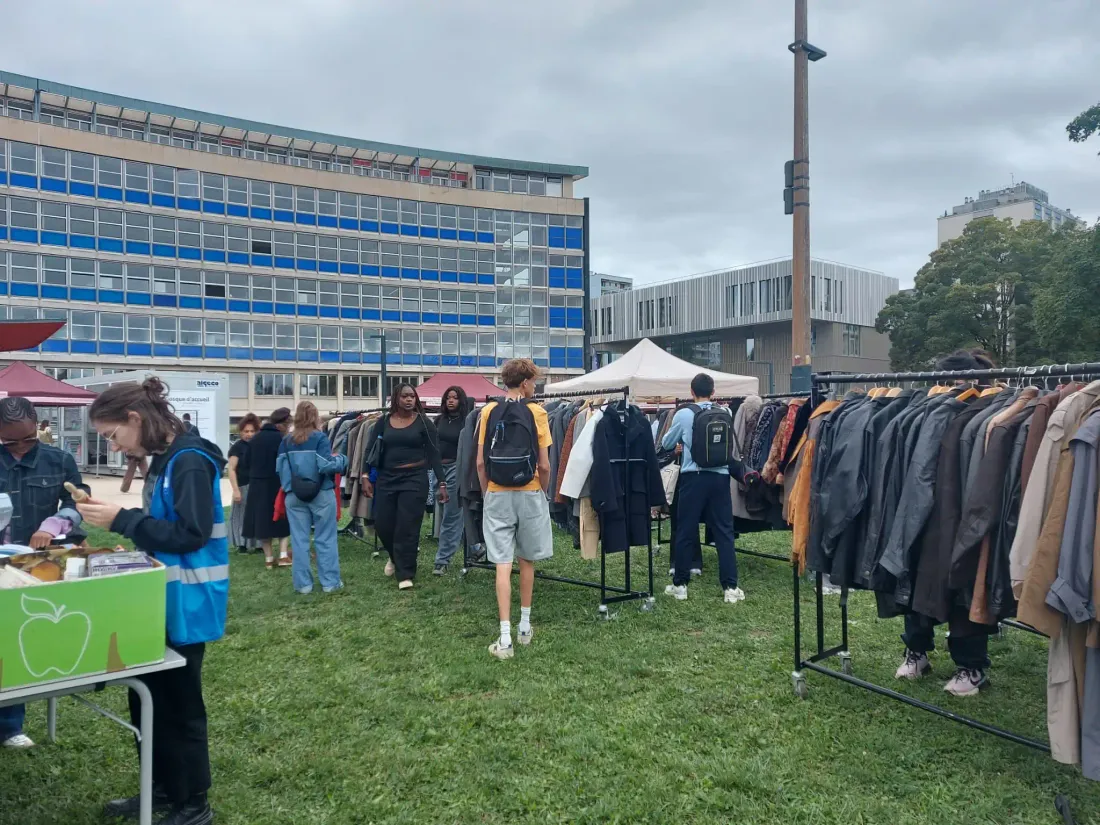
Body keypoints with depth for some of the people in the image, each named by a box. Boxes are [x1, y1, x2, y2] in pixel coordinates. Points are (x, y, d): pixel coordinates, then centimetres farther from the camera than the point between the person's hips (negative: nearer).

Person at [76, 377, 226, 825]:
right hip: (163, 598, 10)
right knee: (149, 697, 19)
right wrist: (117, 519, 4)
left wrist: (121, 519, -23)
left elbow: (191, 534, -25)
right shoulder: (165, 459, 9)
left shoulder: (190, 460, -20)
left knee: (179, 703, 3)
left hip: (187, 603, -10)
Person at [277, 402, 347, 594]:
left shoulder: (286, 441, 5)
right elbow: (326, 466, -16)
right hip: (321, 494, -3)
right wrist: (341, 459, 1)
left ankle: (303, 584, 12)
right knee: (325, 539, 4)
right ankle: (330, 582, 8)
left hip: (294, 496, 4)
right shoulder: (320, 438, -8)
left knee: (299, 540, 8)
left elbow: (280, 468, 5)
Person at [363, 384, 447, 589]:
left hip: (414, 479, -3)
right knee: (382, 523, 4)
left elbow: (434, 454, -3)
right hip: (387, 479, 3)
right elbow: (370, 450, 6)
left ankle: (405, 574, 6)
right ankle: (395, 556, 35)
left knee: (407, 527, -4)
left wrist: (442, 483, -8)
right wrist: (365, 476, -4)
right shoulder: (383, 422, 5)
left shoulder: (424, 423, -2)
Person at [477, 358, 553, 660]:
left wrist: (486, 494, 12)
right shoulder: (535, 413, -7)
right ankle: (525, 627, 28)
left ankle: (505, 639, -3)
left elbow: (480, 462, 0)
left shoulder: (488, 412, 0)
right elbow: (543, 465, -8)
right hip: (529, 495, -1)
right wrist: (544, 493, 9)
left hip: (497, 496, 1)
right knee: (527, 561, 16)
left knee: (503, 565, 0)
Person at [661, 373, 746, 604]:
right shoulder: (726, 413, 1)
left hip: (693, 477, -2)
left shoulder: (684, 414, -5)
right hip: (720, 477, 2)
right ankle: (730, 587, 7)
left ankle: (680, 585, 16)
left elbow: (666, 444, 9)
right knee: (724, 532, 7)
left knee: (686, 531, 7)